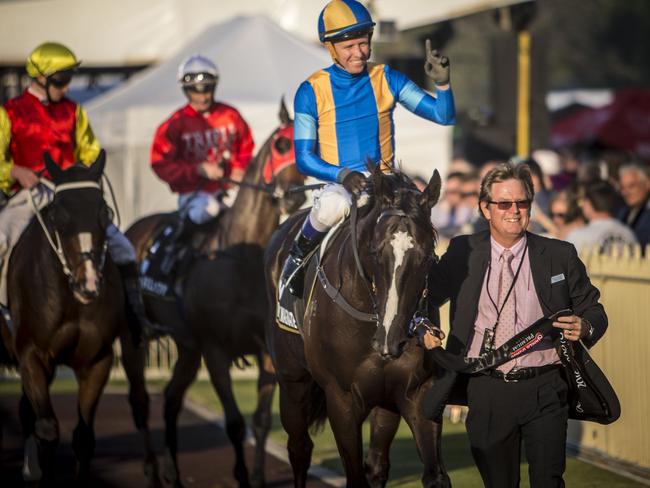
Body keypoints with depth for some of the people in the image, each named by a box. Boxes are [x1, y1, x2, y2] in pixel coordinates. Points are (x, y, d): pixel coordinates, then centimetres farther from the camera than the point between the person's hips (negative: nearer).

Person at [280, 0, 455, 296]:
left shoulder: (387, 80, 4)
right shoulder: (312, 91, -1)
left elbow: (444, 116, 2)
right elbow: (304, 158, -3)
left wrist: (442, 83, -18)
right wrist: (343, 175, -21)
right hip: (337, 184, -2)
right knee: (334, 205, -39)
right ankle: (298, 256, -7)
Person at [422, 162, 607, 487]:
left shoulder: (560, 256, 5)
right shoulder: (463, 253, 6)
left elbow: (594, 311, 10)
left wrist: (585, 327, -14)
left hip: (545, 390, -1)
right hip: (486, 392, 1)